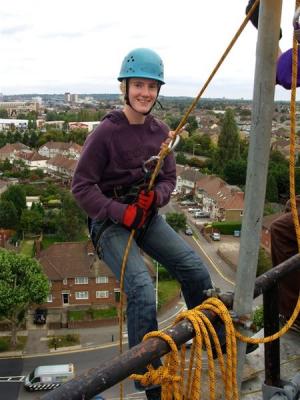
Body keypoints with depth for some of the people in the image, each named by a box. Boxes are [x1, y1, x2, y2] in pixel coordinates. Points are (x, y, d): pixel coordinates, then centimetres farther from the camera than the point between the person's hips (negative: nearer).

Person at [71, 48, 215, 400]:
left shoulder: (160, 131, 2)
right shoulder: (106, 131, -15)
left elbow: (168, 178, 8)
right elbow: (82, 186, -13)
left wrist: (156, 196, -14)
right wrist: (120, 211, -23)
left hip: (147, 216, 6)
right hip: (110, 222, -5)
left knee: (197, 271, -6)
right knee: (143, 291, -22)